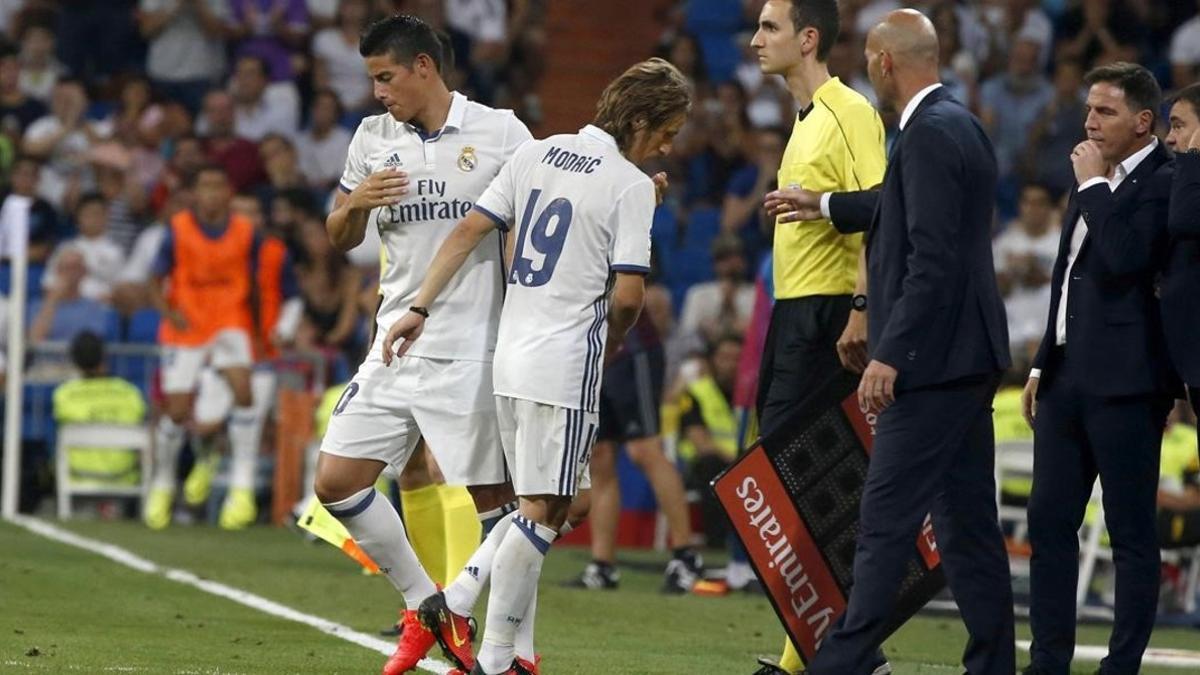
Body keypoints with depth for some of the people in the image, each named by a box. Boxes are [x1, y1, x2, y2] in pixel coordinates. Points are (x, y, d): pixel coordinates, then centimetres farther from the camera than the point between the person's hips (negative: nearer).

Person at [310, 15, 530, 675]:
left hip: (473, 352, -6)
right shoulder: (372, 138, 9)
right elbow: (340, 238, 16)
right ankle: (424, 607, 16)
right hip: (395, 346, 6)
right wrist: (355, 203, -6)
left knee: (492, 498, -5)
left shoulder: (499, 132, -4)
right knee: (336, 482, 1)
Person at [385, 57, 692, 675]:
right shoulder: (632, 185, -8)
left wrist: (420, 307, 9)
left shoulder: (534, 155, 10)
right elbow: (628, 294, -13)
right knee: (543, 512, -3)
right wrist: (610, 343, 7)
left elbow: (468, 231, 7)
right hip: (566, 365, -7)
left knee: (538, 507, 18)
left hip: (510, 356, 7)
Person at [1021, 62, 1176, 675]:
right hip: (1068, 375, 9)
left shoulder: (1164, 183, -10)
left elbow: (1122, 260, -25)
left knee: (1130, 533, -2)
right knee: (1049, 523, 8)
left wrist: (1093, 186, -14)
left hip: (1124, 382, -9)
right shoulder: (1097, 183, 17)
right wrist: (1042, 365, 21)